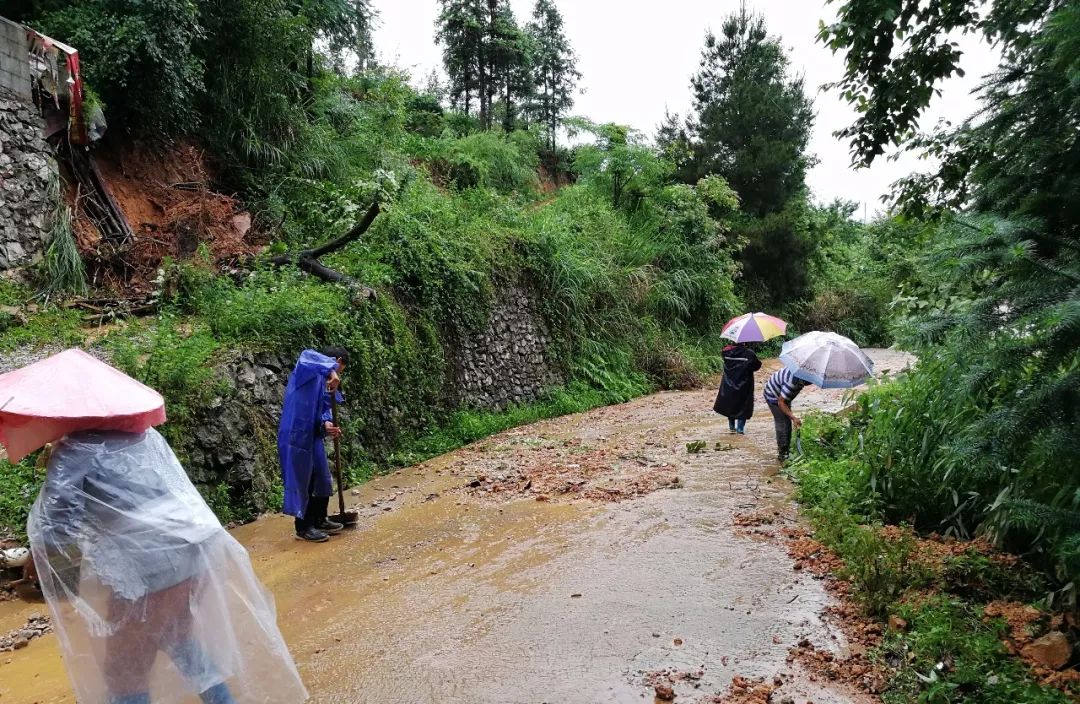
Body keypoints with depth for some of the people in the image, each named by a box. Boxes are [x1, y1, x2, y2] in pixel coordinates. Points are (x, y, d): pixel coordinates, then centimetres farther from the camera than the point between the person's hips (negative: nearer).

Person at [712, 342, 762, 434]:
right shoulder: (748, 353, -18)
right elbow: (757, 365, -11)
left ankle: (731, 426, 26)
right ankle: (740, 428, 6)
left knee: (730, 404, 19)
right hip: (744, 385, -3)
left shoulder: (727, 351, -10)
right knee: (743, 405, 9)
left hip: (729, 384, 3)